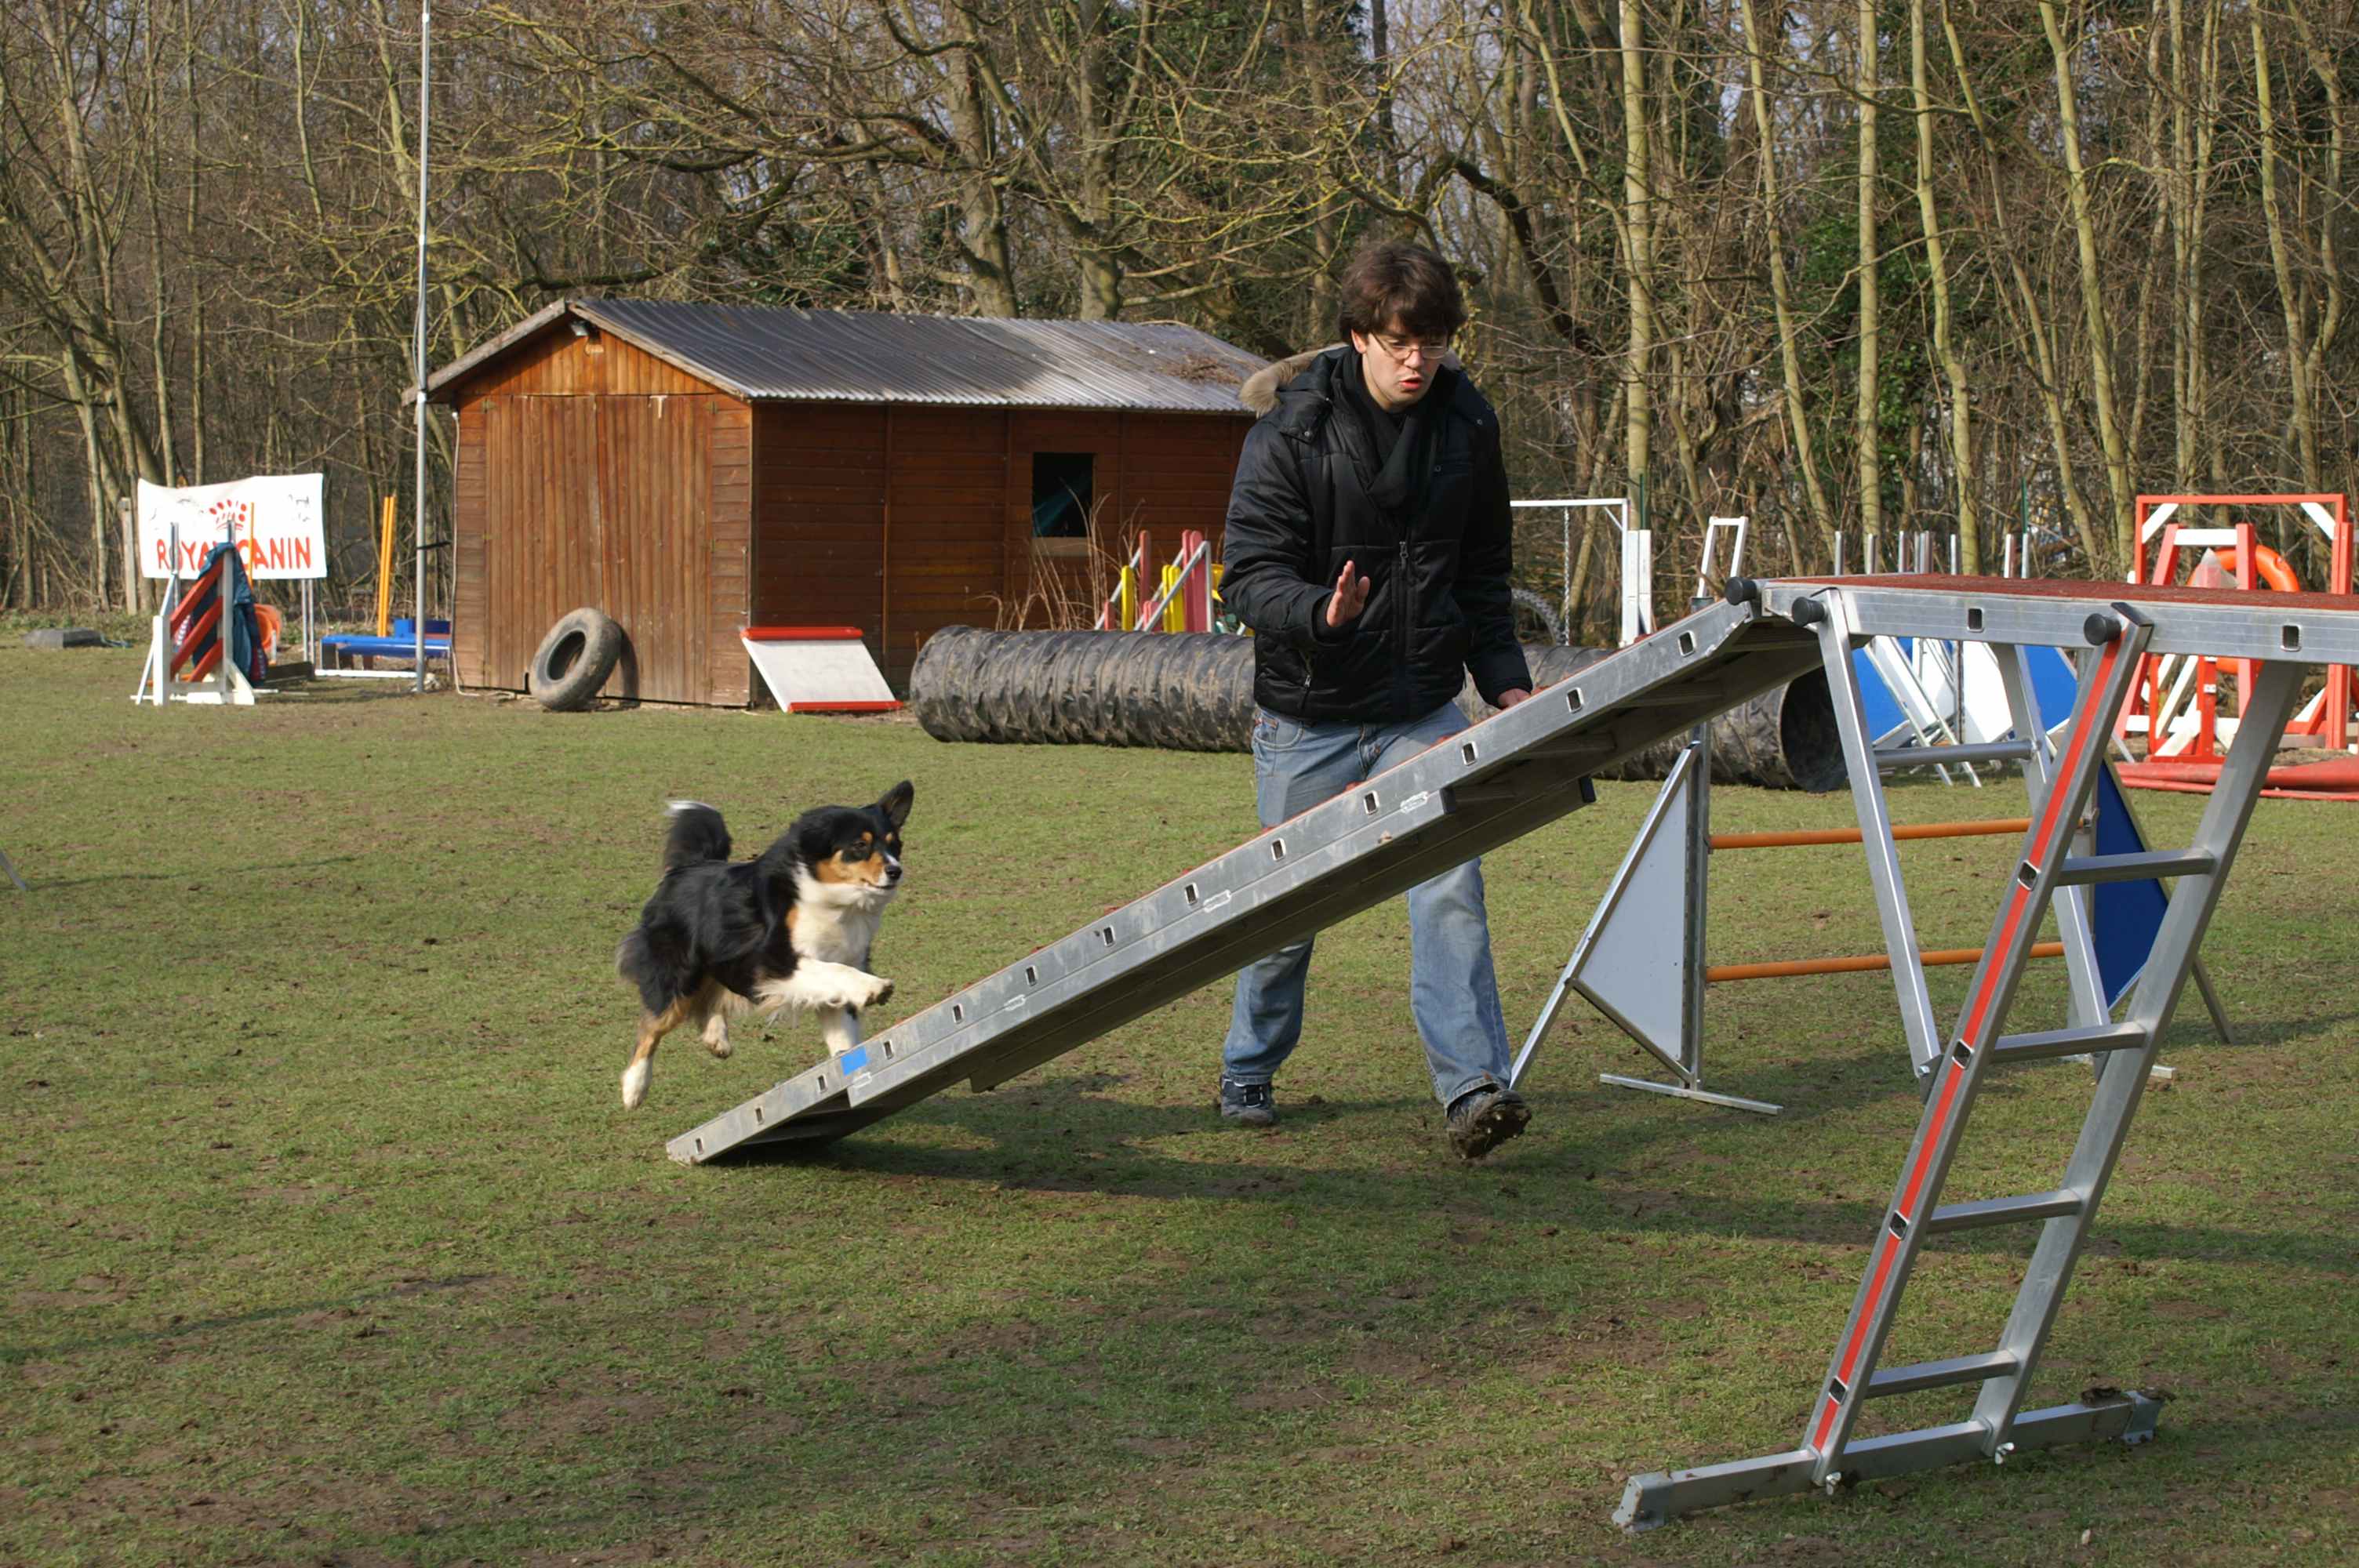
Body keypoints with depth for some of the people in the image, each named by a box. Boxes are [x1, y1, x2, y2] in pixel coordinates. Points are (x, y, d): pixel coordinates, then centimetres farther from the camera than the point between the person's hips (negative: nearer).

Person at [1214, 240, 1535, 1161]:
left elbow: (1483, 572, 14)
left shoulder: (1466, 427, 2)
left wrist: (1503, 677, 3)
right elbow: (1249, 575, -16)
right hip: (1310, 713, -2)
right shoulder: (1292, 431, -11)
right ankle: (1247, 1073, 29)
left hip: (1422, 710, 3)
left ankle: (1473, 1086, -14)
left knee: (1450, 888, -12)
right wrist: (1320, 611, -35)